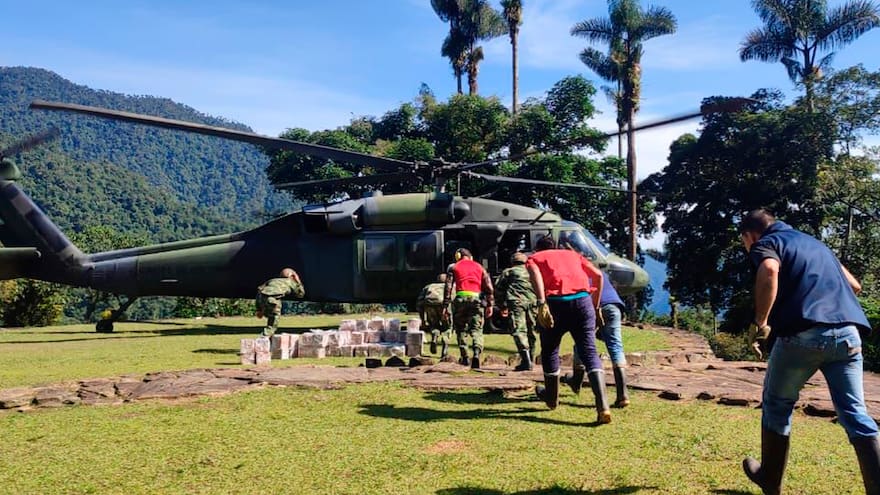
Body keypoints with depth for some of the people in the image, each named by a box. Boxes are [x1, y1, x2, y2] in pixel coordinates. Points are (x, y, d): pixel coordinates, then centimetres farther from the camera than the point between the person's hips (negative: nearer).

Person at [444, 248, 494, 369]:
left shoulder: (454, 267, 14)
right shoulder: (479, 267, 19)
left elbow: (448, 287, 4)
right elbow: (489, 287, 11)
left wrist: (446, 306, 4)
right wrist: (490, 305, 11)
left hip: (460, 299, -1)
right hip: (476, 298, 1)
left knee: (460, 329, 13)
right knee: (477, 330, 0)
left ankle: (464, 357, 11)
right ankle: (477, 353, -22)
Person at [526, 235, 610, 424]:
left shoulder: (534, 257, 21)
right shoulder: (573, 254, 30)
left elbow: (535, 273, -5)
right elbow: (598, 275, 17)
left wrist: (541, 303, -15)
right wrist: (595, 306, 22)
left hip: (556, 303, -2)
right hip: (583, 301, 2)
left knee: (549, 351, 20)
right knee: (589, 352, 0)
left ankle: (552, 397, 37)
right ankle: (602, 406, -16)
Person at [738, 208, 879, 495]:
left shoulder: (765, 243, 9)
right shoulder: (815, 243, 31)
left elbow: (769, 270, -17)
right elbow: (854, 285, 33)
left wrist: (760, 325, -12)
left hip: (803, 333, -5)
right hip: (848, 333, 5)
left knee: (777, 405, 16)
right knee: (855, 414, 7)